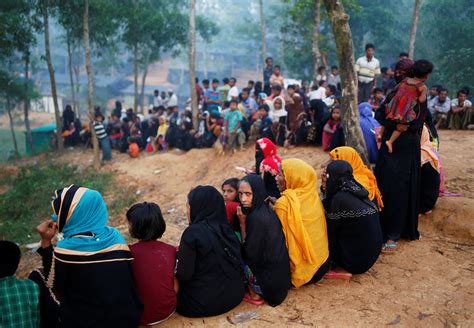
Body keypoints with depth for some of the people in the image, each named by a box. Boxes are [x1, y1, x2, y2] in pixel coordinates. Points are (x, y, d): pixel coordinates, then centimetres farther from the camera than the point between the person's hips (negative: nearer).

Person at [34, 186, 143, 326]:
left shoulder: (66, 249, -21)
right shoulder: (116, 237, -9)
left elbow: (53, 285, -4)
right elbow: (125, 279, 1)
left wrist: (46, 242, -6)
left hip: (84, 321, -4)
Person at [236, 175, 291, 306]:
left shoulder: (257, 217, -24)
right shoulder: (266, 210, 2)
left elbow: (250, 253, -16)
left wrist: (242, 223, -15)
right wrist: (244, 221, 2)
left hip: (269, 279, -8)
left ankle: (254, 294, 8)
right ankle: (255, 290, 17)